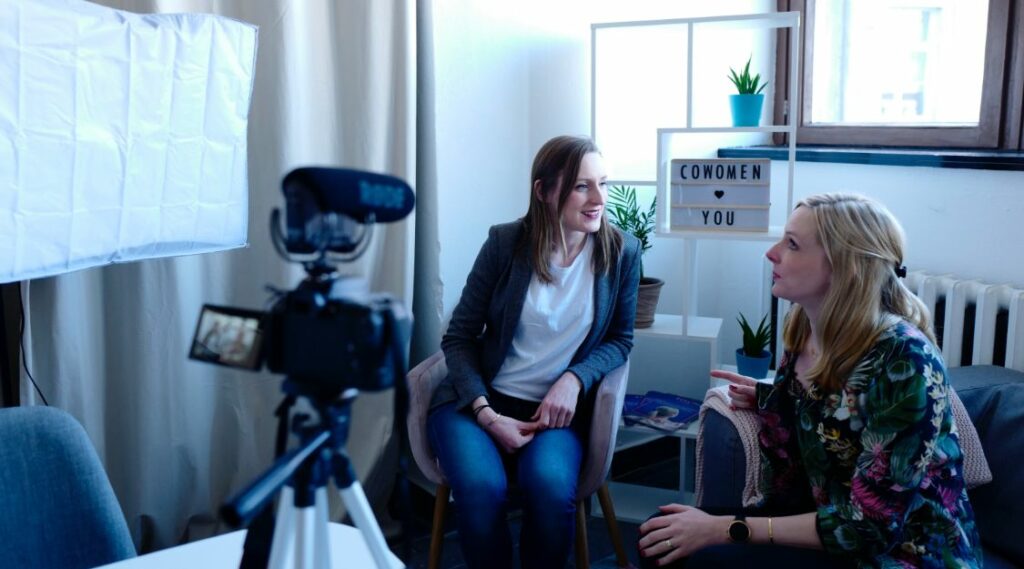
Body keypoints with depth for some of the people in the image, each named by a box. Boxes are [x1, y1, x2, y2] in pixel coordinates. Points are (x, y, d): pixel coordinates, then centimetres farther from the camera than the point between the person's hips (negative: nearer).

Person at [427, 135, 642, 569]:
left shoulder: (622, 250, -3)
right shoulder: (505, 242, -7)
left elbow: (620, 339, 8)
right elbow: (458, 338, -2)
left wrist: (575, 379, -13)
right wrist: (486, 414, -16)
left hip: (556, 406, 1)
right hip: (479, 400, 0)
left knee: (551, 488, -31)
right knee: (482, 489, -31)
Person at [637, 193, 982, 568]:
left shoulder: (903, 359, -23)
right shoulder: (805, 332, -3)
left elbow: (870, 523, -23)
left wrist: (726, 529, -23)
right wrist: (768, 398, -2)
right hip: (821, 513, 7)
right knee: (662, 537, -9)